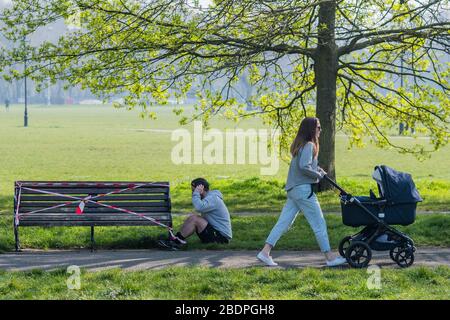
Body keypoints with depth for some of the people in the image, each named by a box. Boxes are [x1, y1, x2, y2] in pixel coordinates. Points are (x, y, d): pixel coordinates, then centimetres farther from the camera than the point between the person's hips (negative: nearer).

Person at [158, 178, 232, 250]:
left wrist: (196, 193, -20)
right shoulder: (209, 197, 17)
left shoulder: (213, 198, -17)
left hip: (222, 236, -10)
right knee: (192, 217, 3)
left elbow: (199, 207, -34)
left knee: (194, 218, -19)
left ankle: (176, 241, -12)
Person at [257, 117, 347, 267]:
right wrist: (319, 175, -11)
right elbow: (304, 167, -24)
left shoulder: (299, 145, 16)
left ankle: (265, 252, 3)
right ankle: (330, 257, 2)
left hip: (293, 190, 9)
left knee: (283, 222, 7)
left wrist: (317, 169, 6)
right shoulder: (309, 145, -13)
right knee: (319, 223, -2)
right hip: (303, 189, -9)